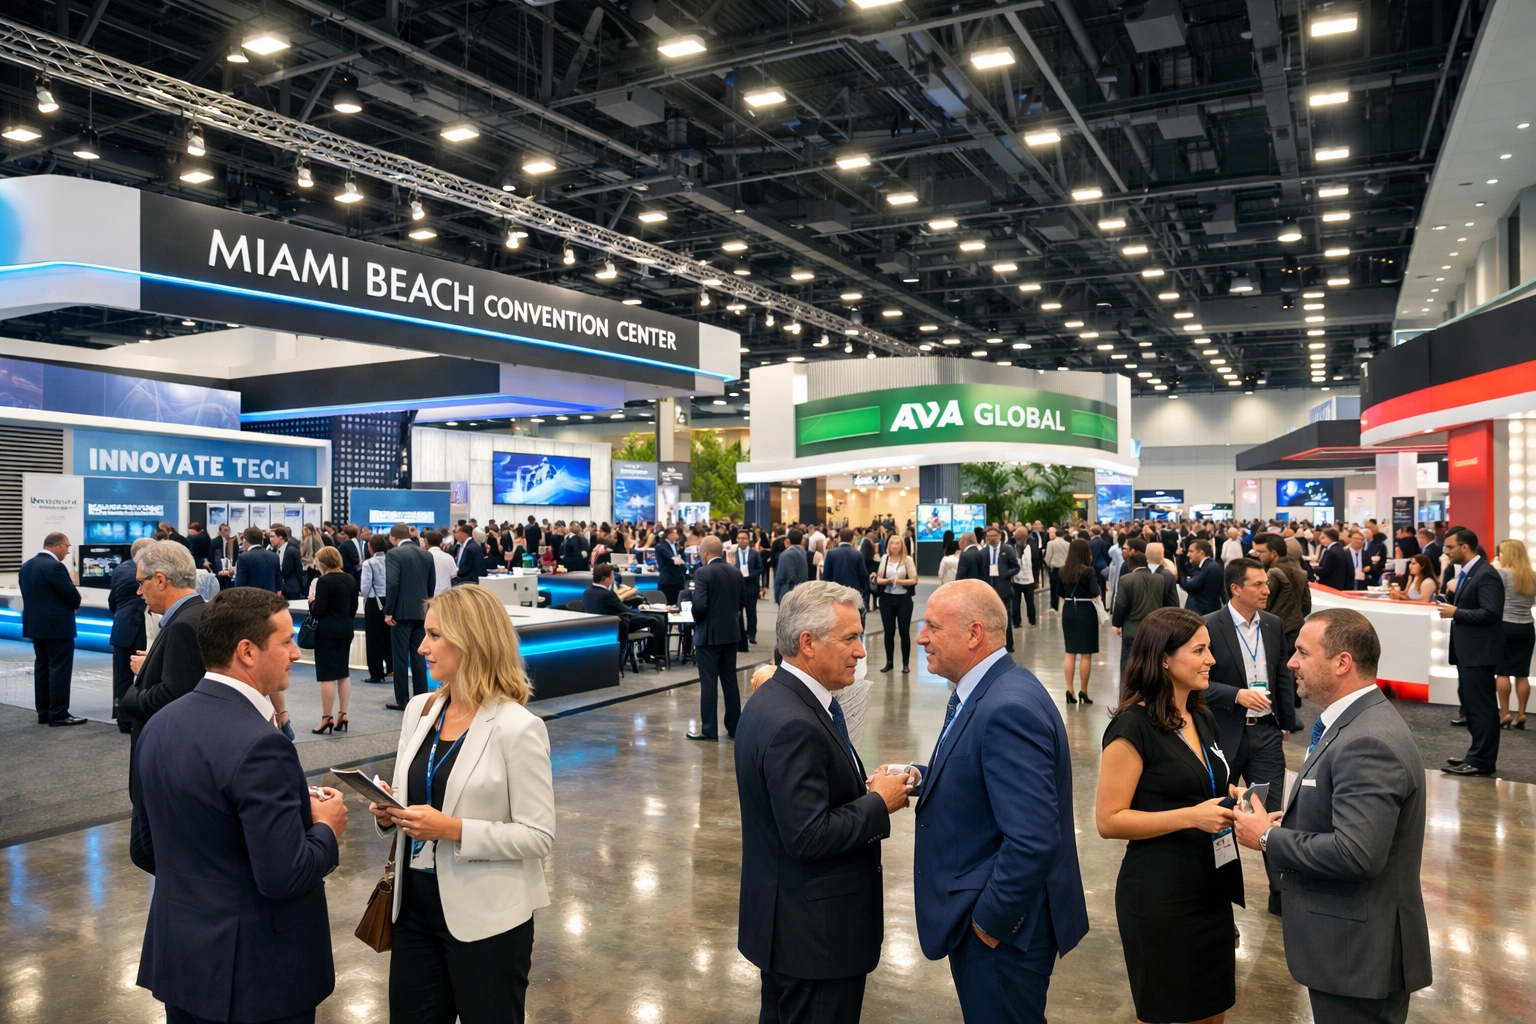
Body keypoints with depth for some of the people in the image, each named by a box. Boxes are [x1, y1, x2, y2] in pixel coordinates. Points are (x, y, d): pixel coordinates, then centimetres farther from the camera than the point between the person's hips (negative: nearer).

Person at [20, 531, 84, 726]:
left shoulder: (26, 565, 10)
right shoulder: (55, 567, -18)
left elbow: (28, 595, 16)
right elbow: (74, 597, -17)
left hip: (35, 625, 9)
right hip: (57, 626, -9)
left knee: (42, 667, 12)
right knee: (59, 669, -4)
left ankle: (44, 713, 15)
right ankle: (58, 714, -3)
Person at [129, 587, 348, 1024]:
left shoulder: (160, 724, 0)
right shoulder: (258, 744, -26)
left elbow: (143, 849, 9)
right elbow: (285, 877, -26)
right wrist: (326, 828, -8)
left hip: (177, 955, 8)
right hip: (254, 971, -7)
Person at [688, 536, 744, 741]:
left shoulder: (703, 572, -14)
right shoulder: (736, 572, 6)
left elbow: (699, 605, -21)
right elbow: (740, 603, 10)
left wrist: (696, 620, -3)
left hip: (709, 633, -6)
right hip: (731, 632, 6)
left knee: (708, 682, -1)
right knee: (730, 681, 12)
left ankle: (709, 729, 2)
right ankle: (734, 727, 16)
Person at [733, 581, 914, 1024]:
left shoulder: (779, 697, 4)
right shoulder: (792, 723, -27)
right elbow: (809, 836, -27)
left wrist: (863, 787, -1)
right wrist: (879, 803, -15)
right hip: (813, 928, -10)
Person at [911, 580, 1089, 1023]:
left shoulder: (1008, 708, -27)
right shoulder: (982, 691, 4)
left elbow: (1033, 839, -30)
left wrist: (989, 921, -19)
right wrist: (922, 778, -3)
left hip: (1001, 925, -9)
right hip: (976, 911, 9)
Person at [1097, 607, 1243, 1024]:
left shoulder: (1201, 719, 7)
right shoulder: (1133, 726, -18)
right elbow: (1108, 820, -19)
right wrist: (1190, 817, -24)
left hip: (1211, 886, 8)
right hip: (1159, 894, -8)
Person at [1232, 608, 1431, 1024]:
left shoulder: (1368, 742, -26)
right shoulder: (1358, 721, 6)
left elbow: (1356, 853, -32)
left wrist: (1267, 838, -19)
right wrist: (1291, 821, 1)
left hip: (1359, 948, -9)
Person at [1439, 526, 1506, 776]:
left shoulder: (1485, 574, -17)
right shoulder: (1467, 572, 14)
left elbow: (1491, 613, -24)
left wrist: (1456, 612, -20)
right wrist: (1451, 604, 4)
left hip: (1479, 650, -11)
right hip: (1468, 650, 11)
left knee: (1480, 706, -4)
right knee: (1472, 704, 16)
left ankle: (1481, 760, 1)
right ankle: (1479, 754, 26)